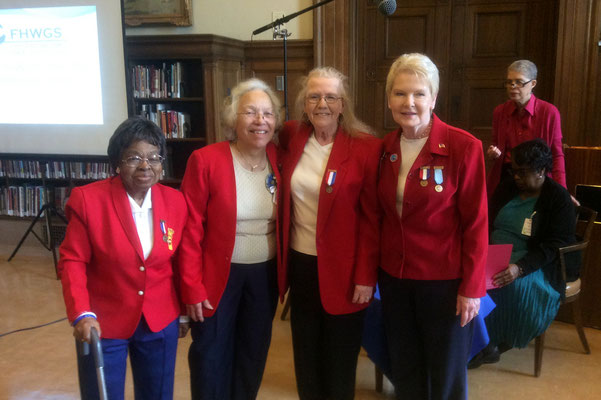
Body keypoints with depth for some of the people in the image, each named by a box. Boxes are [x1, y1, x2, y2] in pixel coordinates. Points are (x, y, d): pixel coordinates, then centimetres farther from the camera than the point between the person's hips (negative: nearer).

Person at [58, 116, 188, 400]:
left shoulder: (176, 201, -3)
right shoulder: (88, 199, -14)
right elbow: (72, 261, -10)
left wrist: (186, 304, 10)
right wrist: (81, 314, -19)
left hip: (161, 322, 3)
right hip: (103, 324, -3)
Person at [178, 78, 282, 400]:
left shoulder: (279, 159, -3)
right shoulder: (205, 160, -14)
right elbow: (190, 229, -13)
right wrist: (193, 287, -13)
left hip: (265, 275, 4)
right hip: (218, 275, -3)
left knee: (253, 353, 18)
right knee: (212, 356, 12)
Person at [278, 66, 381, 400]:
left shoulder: (366, 148, -12)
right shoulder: (290, 138, 1)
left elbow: (371, 219, -10)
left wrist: (365, 276, -12)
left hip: (342, 269, -4)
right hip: (300, 263, 4)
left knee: (340, 358, 12)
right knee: (306, 353, 18)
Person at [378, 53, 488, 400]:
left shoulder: (464, 147, -14)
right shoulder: (385, 148, 1)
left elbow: (475, 223, -12)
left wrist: (472, 288, -12)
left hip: (444, 280, -5)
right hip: (394, 278, 5)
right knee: (404, 370, 20)